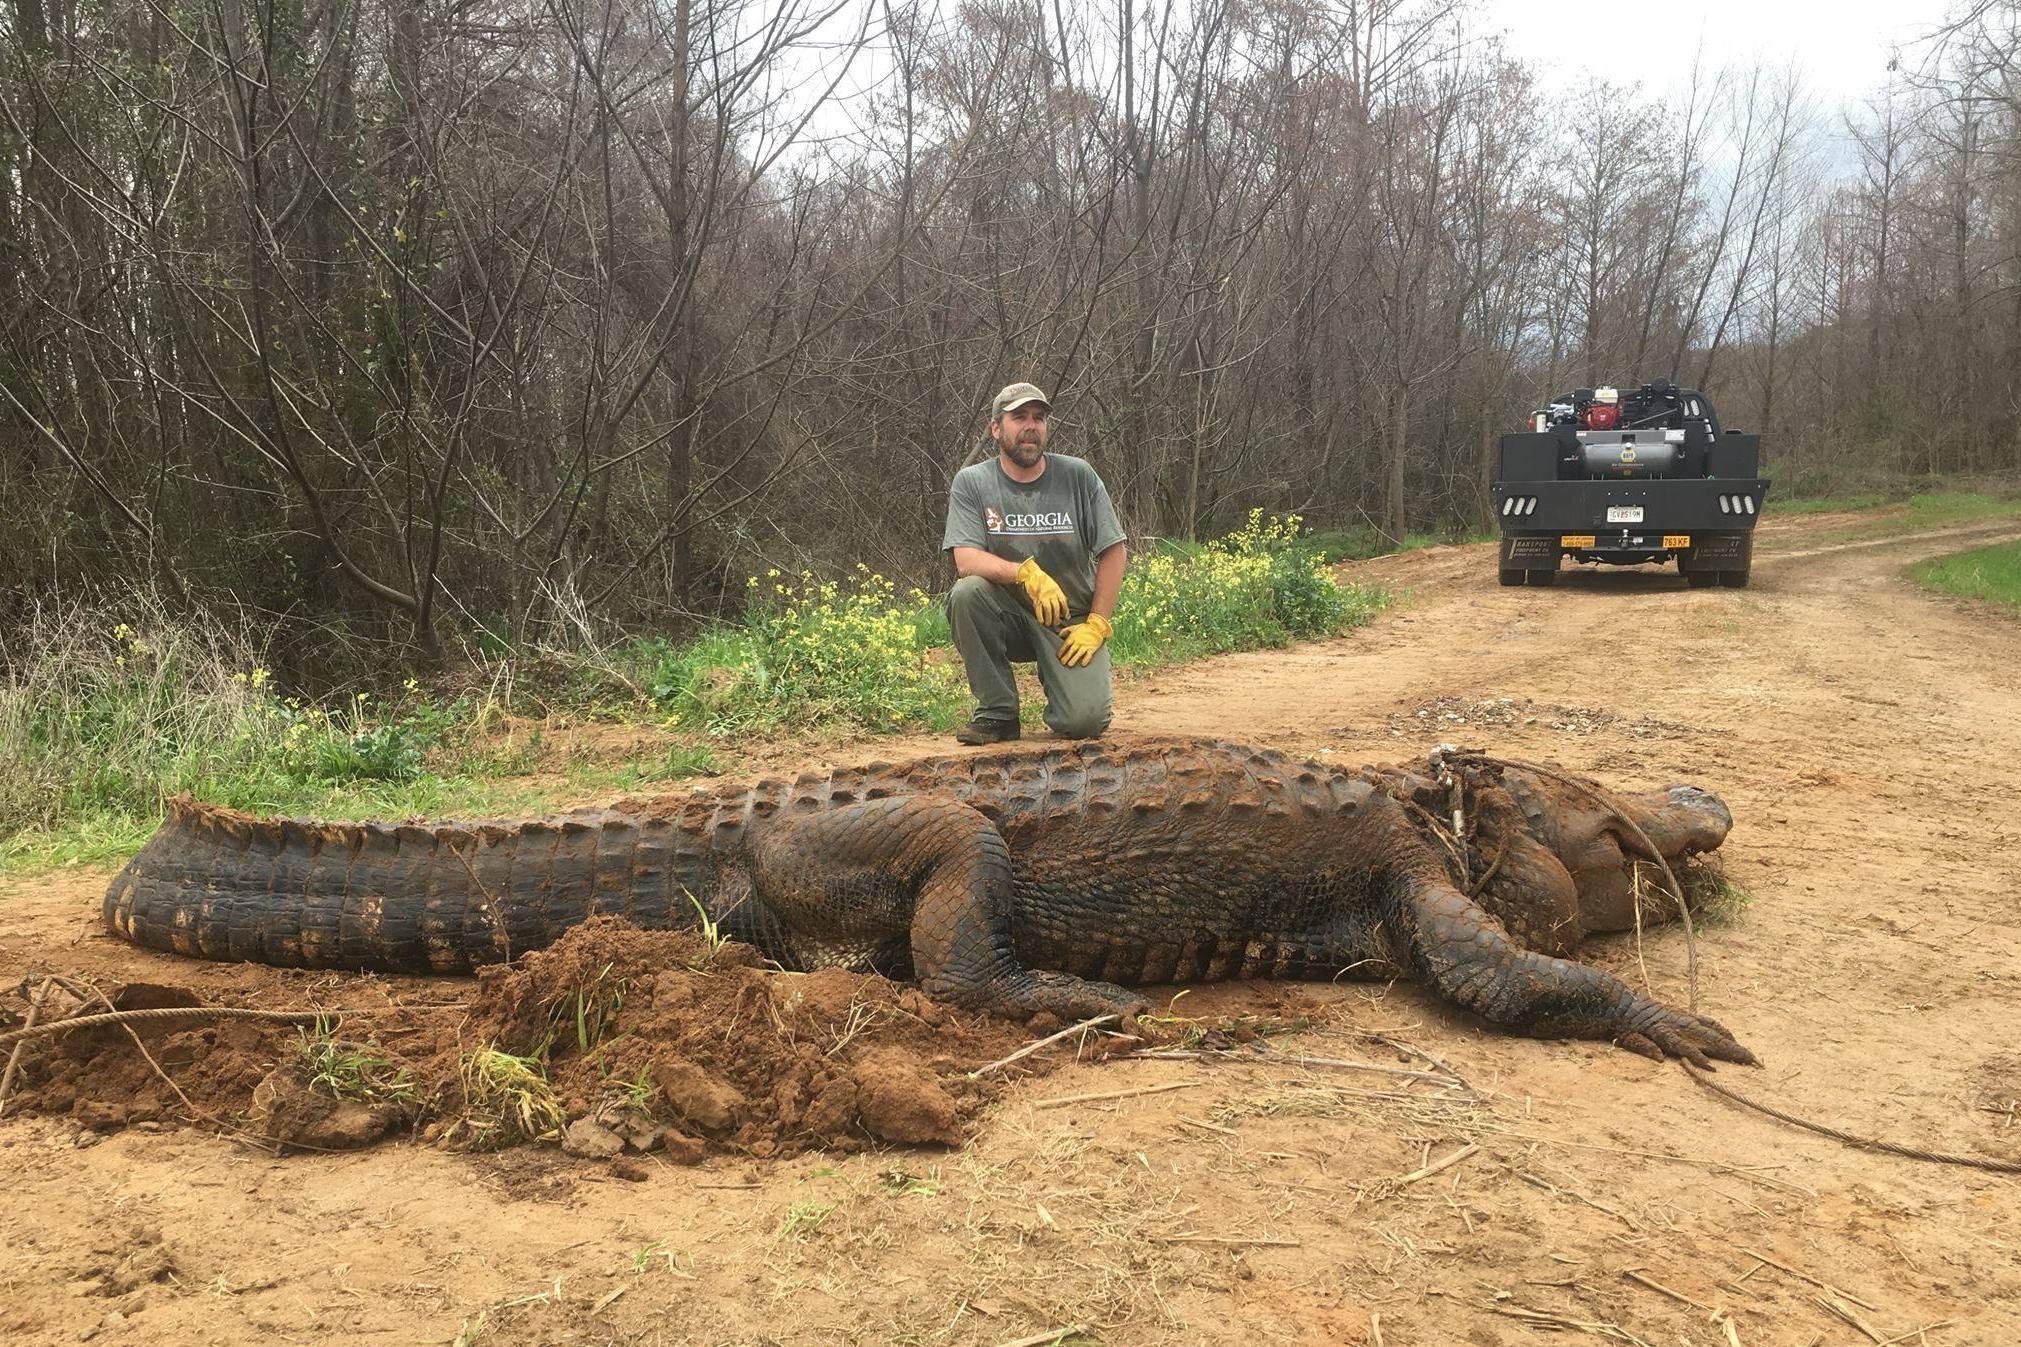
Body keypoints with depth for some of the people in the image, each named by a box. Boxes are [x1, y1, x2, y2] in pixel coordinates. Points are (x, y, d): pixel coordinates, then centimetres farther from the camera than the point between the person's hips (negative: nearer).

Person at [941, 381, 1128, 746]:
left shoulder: (1078, 476, -3)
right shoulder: (971, 483, -4)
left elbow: (1114, 552, -1)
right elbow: (966, 560, -17)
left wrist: (1097, 625, -10)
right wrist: (1025, 573, -34)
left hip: (1071, 621, -1)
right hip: (1008, 617, 1)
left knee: (1082, 722, -24)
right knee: (966, 593, -32)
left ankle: (1094, 692, 17)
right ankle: (998, 712, -14)